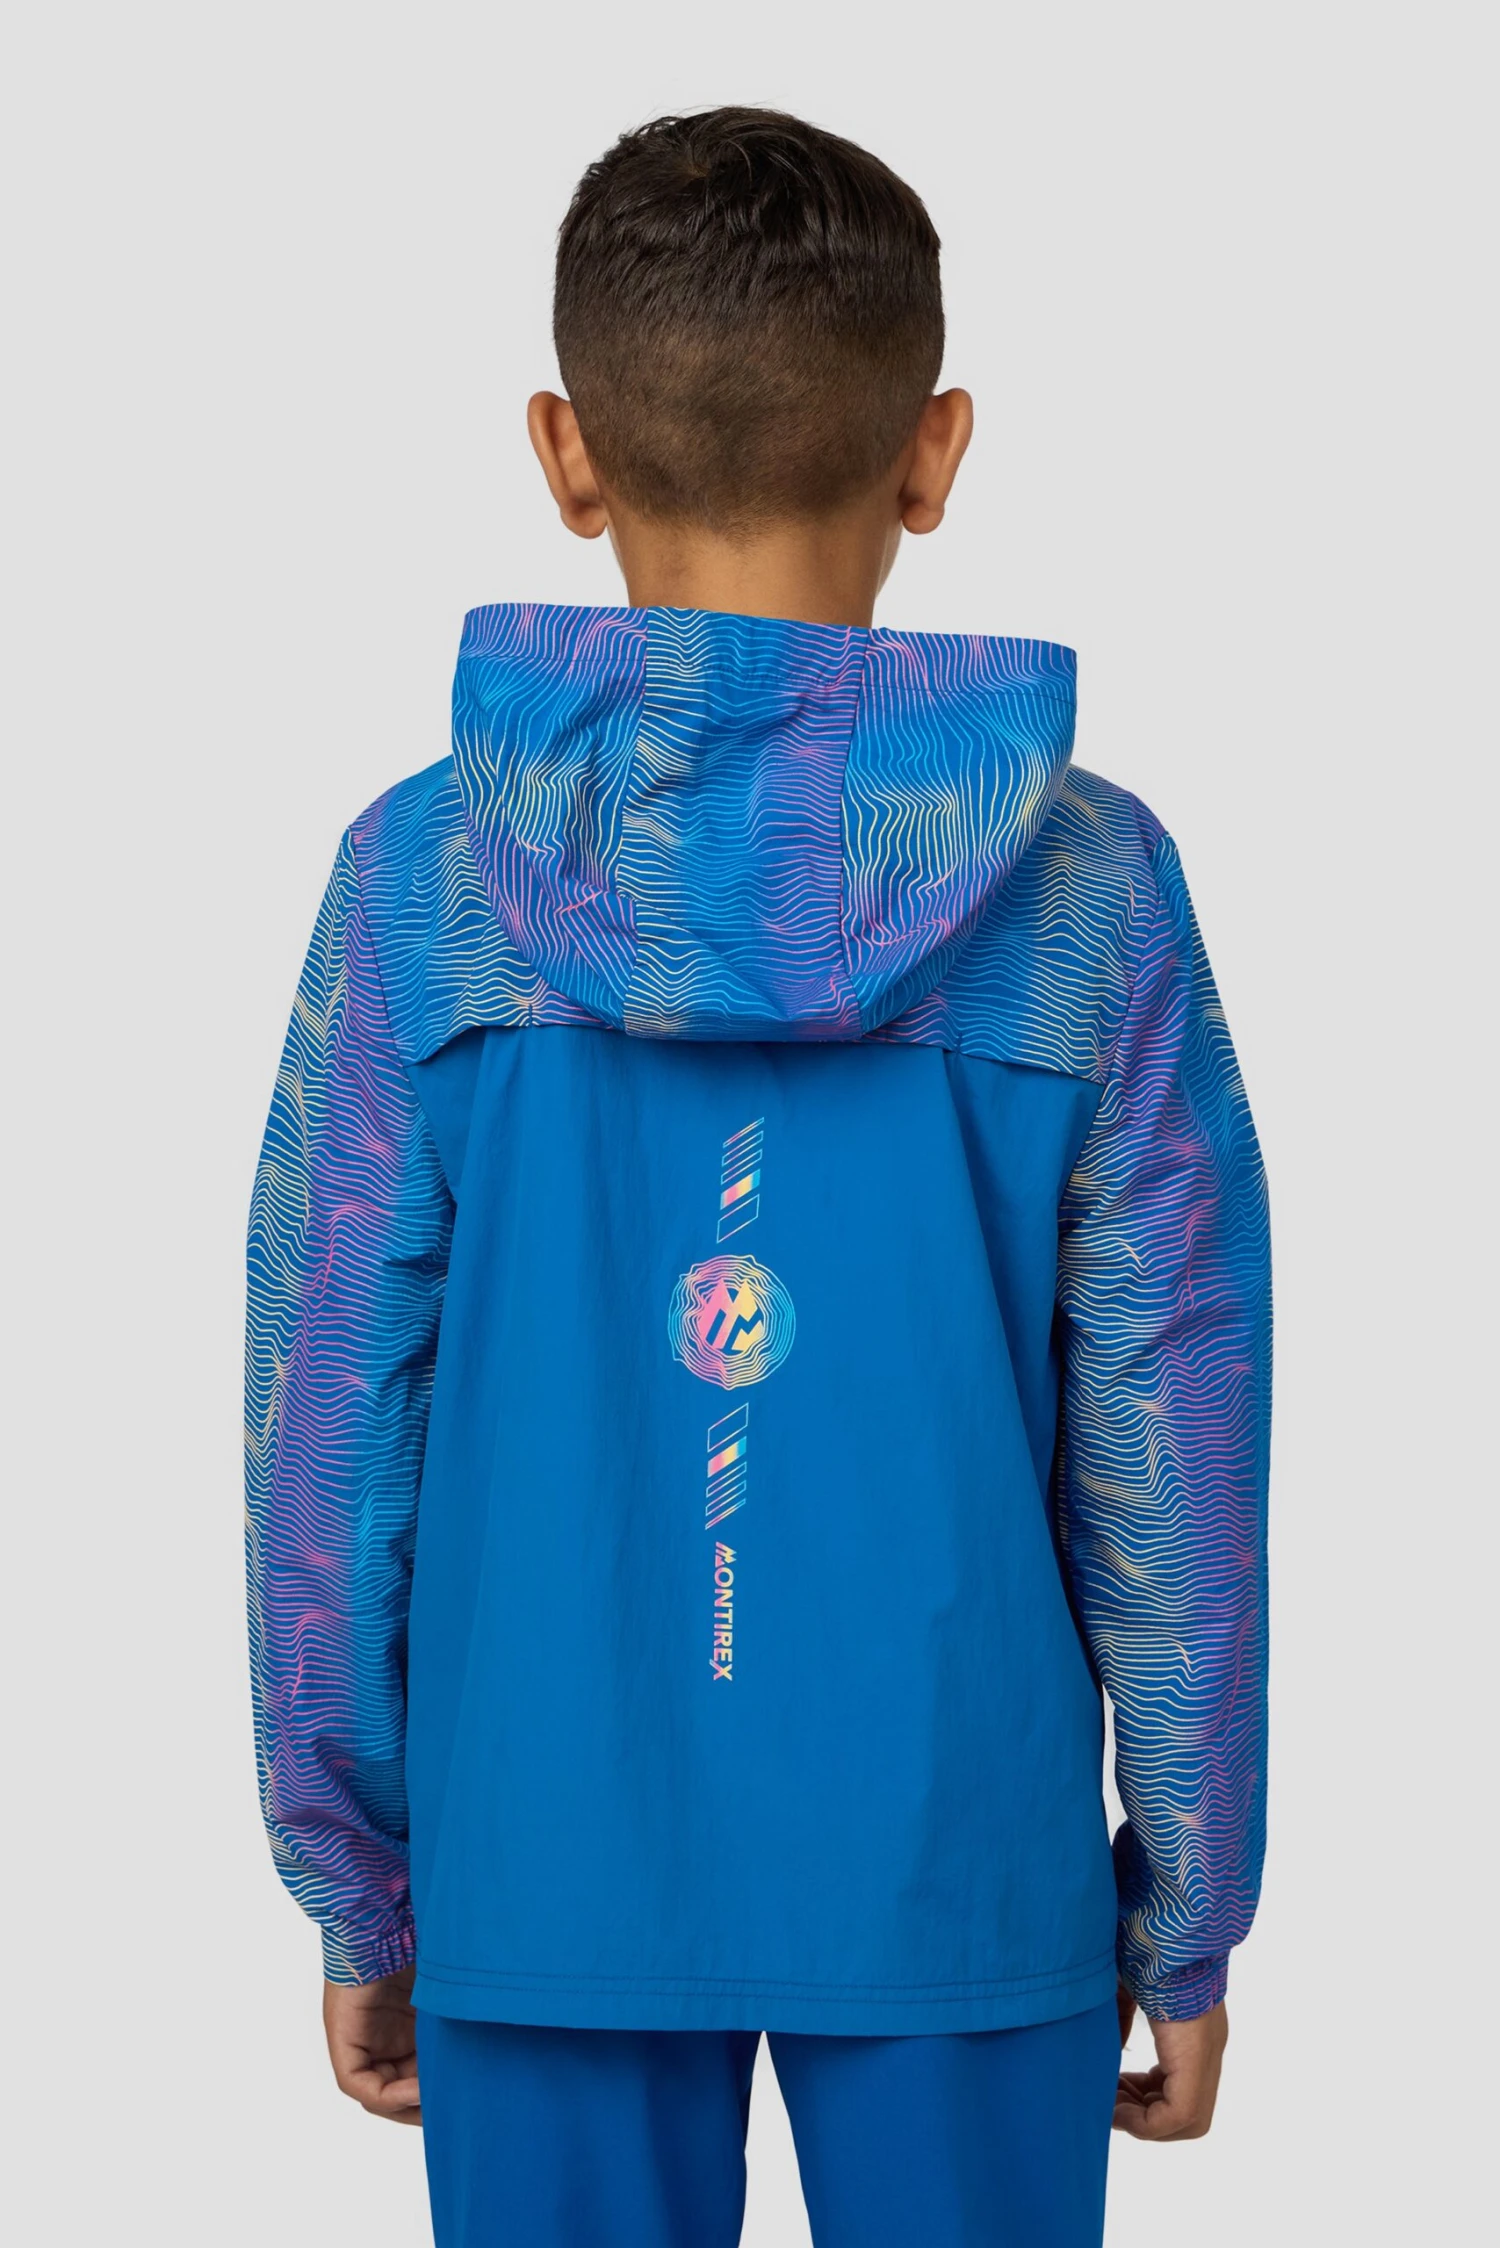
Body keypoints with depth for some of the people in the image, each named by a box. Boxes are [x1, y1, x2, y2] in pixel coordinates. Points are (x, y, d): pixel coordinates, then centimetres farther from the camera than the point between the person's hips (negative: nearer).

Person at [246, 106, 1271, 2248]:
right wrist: (1187, 1916, 7)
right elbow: (1171, 1442, -4)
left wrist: (357, 1895, 9)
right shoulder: (1088, 889, -8)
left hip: (545, 1876, 1)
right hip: (960, 1867, 0)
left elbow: (329, 1425, -2)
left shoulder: (422, 880, -7)